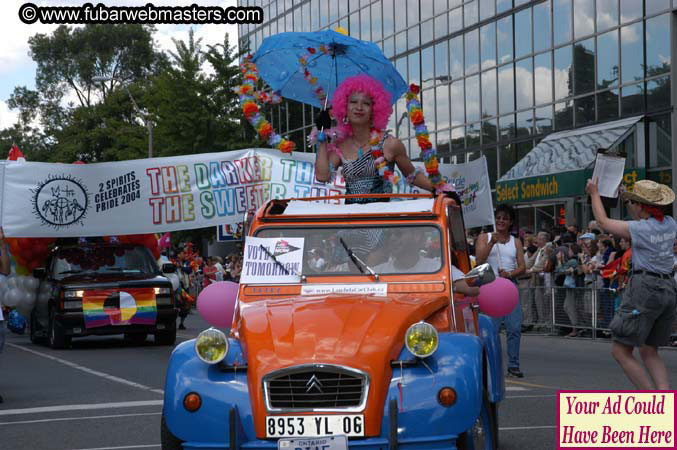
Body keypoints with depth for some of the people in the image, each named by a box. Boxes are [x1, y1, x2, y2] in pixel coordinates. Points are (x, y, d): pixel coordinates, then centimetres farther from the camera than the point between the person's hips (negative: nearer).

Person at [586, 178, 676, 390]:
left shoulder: (639, 229, -12)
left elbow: (603, 222, 2)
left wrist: (594, 193, 15)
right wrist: (627, 200, 37)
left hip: (645, 288, -8)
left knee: (620, 351, 0)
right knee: (649, 352, 18)